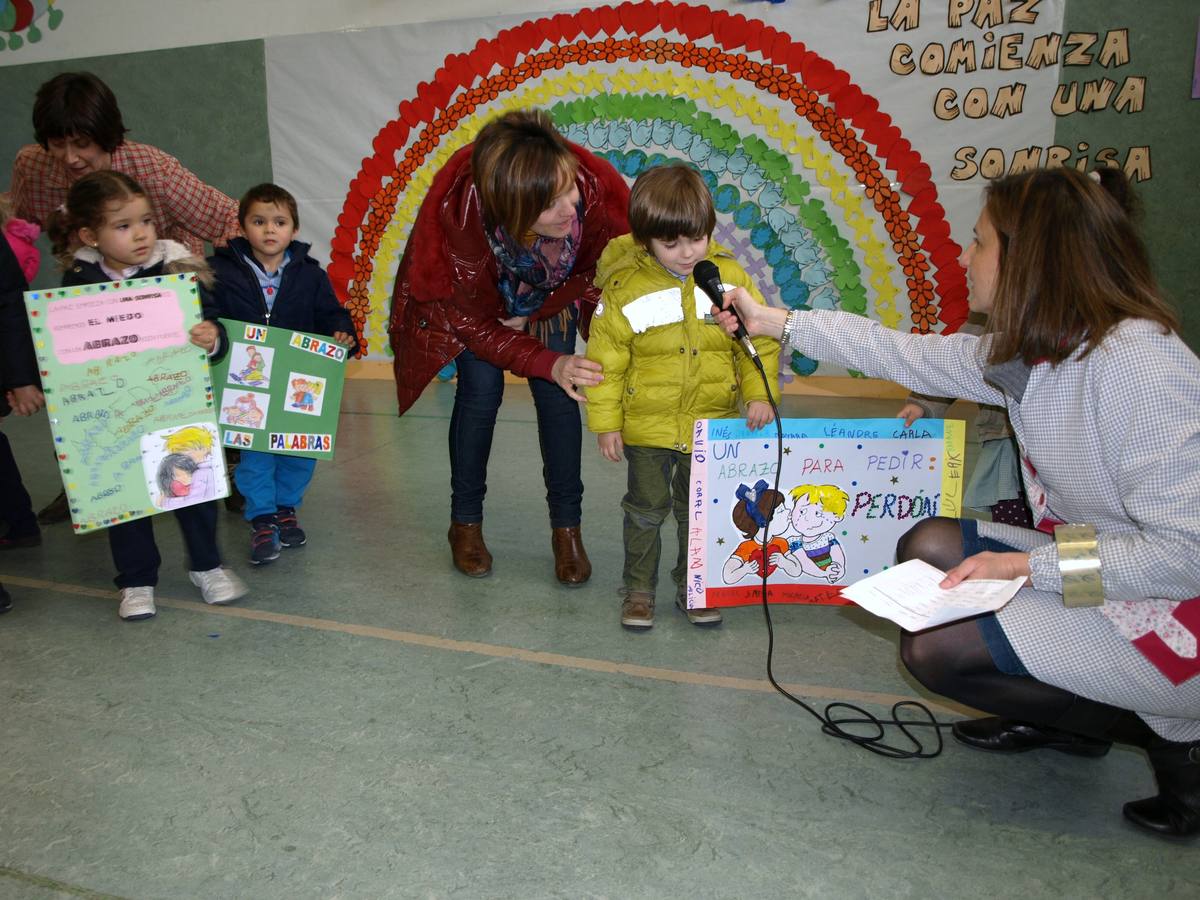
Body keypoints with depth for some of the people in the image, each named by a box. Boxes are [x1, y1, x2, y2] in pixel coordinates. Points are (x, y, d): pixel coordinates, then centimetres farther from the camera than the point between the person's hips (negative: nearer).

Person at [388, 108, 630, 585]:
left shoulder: (596, 185, -38)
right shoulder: (457, 212, -41)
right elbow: (473, 321, -27)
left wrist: (532, 315, -18)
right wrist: (550, 364, -36)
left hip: (551, 293, 2)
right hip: (471, 296, -2)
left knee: (557, 393, -8)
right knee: (480, 388, -11)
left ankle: (567, 526, 6)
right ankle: (465, 522, 10)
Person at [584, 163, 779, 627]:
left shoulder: (730, 277, -6)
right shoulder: (626, 289, -13)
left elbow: (759, 340, 1)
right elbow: (605, 360, -7)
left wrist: (758, 394, -10)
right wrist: (605, 422, -6)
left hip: (711, 423, 2)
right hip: (647, 424, -2)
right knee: (646, 509, 11)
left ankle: (692, 586, 34)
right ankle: (638, 589, 29)